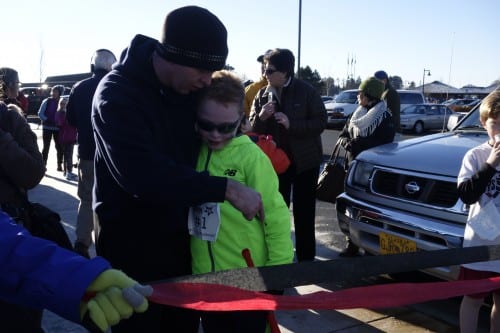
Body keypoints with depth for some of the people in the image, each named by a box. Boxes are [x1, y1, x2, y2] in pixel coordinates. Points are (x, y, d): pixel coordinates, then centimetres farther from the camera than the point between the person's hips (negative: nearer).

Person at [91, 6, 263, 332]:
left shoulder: (192, 85, -1)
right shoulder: (117, 94, -20)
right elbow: (143, 174, -33)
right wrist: (225, 188, -31)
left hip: (181, 238, 6)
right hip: (132, 245, -5)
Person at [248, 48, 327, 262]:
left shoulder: (306, 91, -9)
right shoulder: (262, 95, 2)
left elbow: (320, 122, -13)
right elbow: (253, 130, 3)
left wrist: (291, 124, -25)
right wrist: (260, 118, -19)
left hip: (304, 161, -3)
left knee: (304, 214, 6)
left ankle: (306, 260, 20)